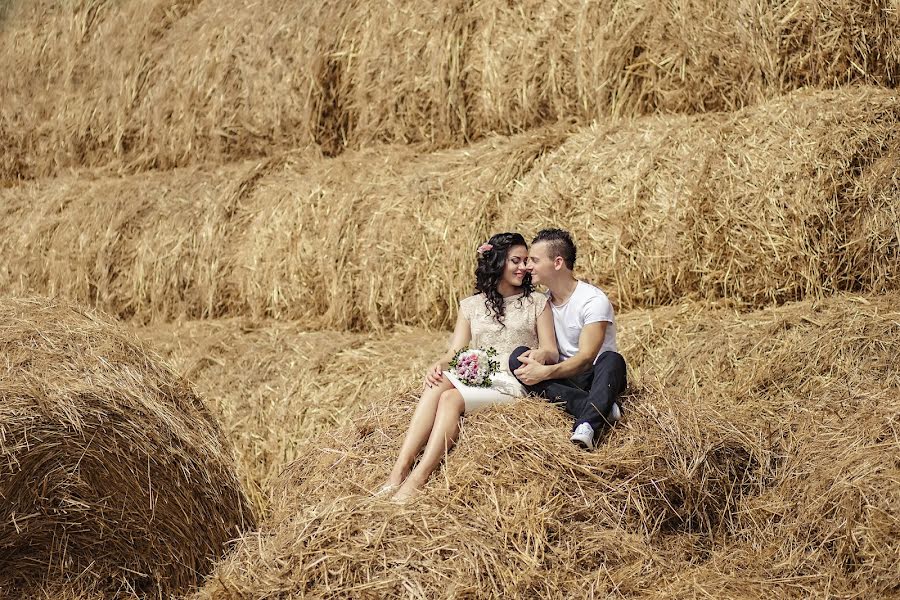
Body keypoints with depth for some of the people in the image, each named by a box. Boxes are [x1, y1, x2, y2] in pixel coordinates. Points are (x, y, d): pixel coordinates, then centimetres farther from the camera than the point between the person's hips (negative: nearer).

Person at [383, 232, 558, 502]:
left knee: (451, 398, -32)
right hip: (474, 378, 3)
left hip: (513, 386, -3)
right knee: (439, 383, -33)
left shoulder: (536, 302, 14)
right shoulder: (471, 306, 21)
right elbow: (455, 352, 13)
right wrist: (439, 365, -12)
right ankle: (398, 472, -43)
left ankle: (415, 481, -44)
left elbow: (551, 351, 8)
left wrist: (539, 356, -18)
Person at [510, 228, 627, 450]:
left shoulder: (594, 300, -13)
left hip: (595, 376, -5)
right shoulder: (542, 299, 8)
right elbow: (553, 352, 7)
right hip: (563, 377, 5)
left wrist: (546, 372, -36)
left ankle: (586, 426, -57)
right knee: (518, 356, -20)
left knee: (612, 360, -36)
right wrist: (542, 355, -19)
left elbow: (586, 358, -22)